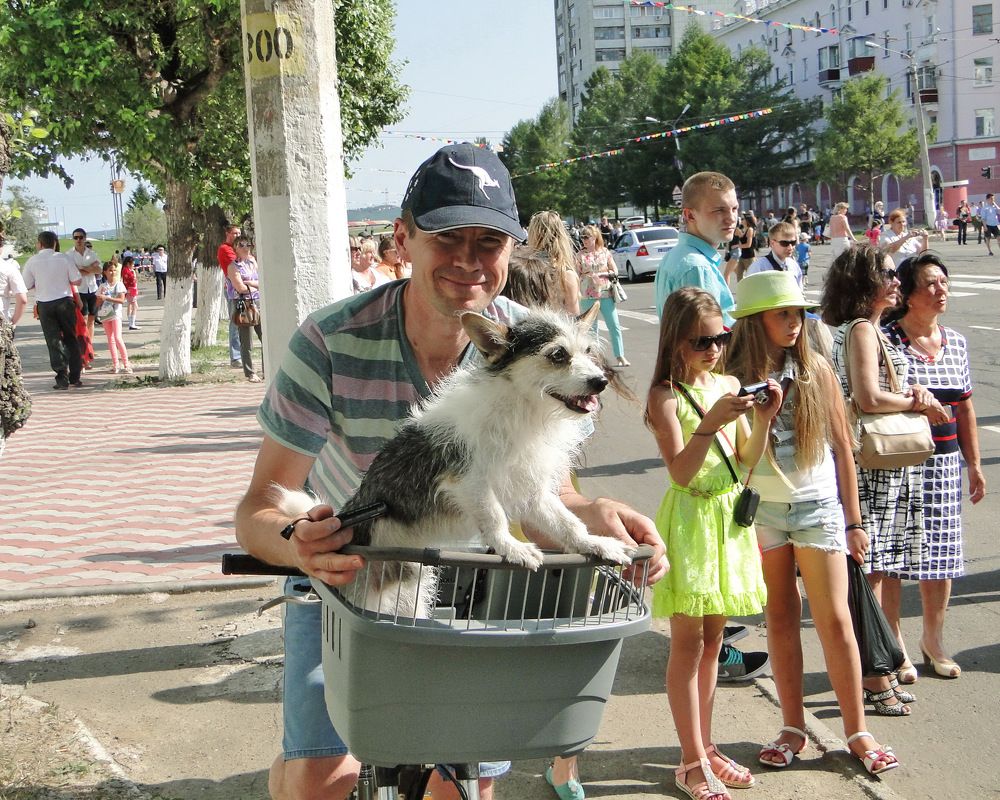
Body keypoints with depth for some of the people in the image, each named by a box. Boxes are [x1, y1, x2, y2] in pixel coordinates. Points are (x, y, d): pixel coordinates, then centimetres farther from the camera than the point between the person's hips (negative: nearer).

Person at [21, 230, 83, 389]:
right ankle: (75, 377, 12)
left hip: (44, 304, -1)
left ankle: (62, 378, -1)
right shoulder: (64, 258, -4)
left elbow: (27, 285, 2)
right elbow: (77, 281, -2)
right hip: (65, 301, 1)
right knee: (71, 339, 12)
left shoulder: (32, 261, -3)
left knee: (54, 341, 5)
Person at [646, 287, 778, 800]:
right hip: (690, 519, -6)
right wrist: (713, 421, -30)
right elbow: (680, 471, -20)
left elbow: (745, 462, 7)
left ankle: (704, 747, 27)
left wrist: (763, 421, -9)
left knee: (711, 641, 15)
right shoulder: (665, 395, -11)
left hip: (729, 516, 6)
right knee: (688, 643, 1)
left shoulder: (729, 385, 6)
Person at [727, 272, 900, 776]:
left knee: (835, 620, 1)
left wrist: (853, 521, 4)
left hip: (817, 506, 0)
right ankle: (793, 727, 22)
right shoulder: (735, 377, -5)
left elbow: (842, 446, 3)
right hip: (761, 509, 0)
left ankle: (857, 731, 13)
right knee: (780, 618, 10)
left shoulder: (816, 370, -2)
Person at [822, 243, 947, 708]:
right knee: (872, 569, -5)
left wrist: (911, 392, 0)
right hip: (873, 465, -10)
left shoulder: (871, 330, 18)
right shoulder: (862, 330, -14)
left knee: (888, 566, 17)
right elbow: (869, 398, -24)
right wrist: (917, 402, -8)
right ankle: (875, 679, 0)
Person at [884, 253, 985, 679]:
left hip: (945, 461, 6)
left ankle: (933, 640, 29)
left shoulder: (955, 342, 10)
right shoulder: (886, 341, -9)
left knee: (941, 554, 12)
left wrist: (974, 464, 16)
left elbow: (965, 408, 15)